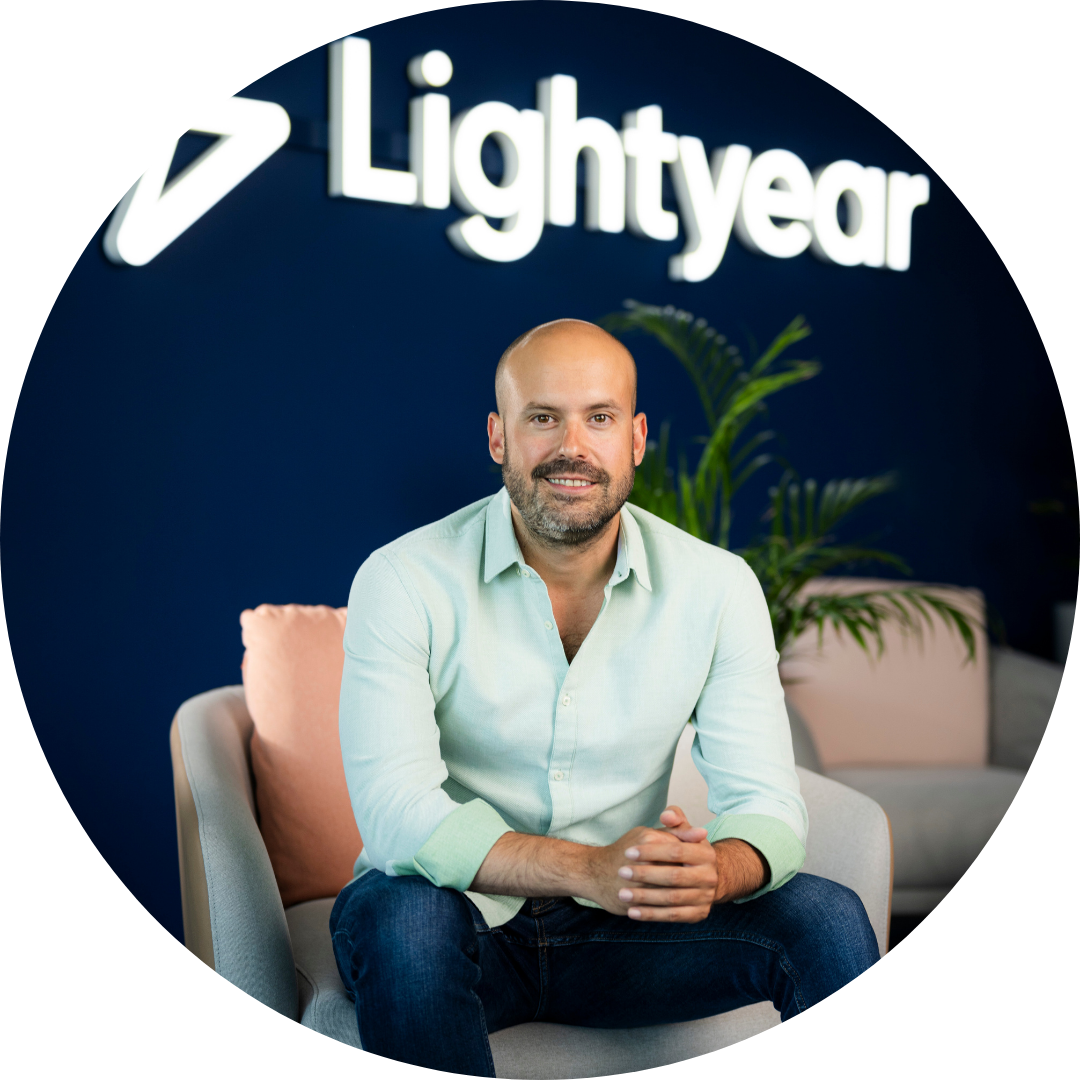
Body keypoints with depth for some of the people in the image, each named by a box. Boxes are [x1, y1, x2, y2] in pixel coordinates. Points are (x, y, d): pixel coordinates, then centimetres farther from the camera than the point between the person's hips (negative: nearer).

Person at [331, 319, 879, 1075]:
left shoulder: (718, 586, -5)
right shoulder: (405, 581, -14)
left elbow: (767, 802, -8)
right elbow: (397, 814, -23)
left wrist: (714, 871, -33)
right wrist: (590, 870, -38)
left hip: (618, 931, 2)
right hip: (465, 919, -2)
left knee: (827, 919, -19)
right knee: (407, 916, -35)